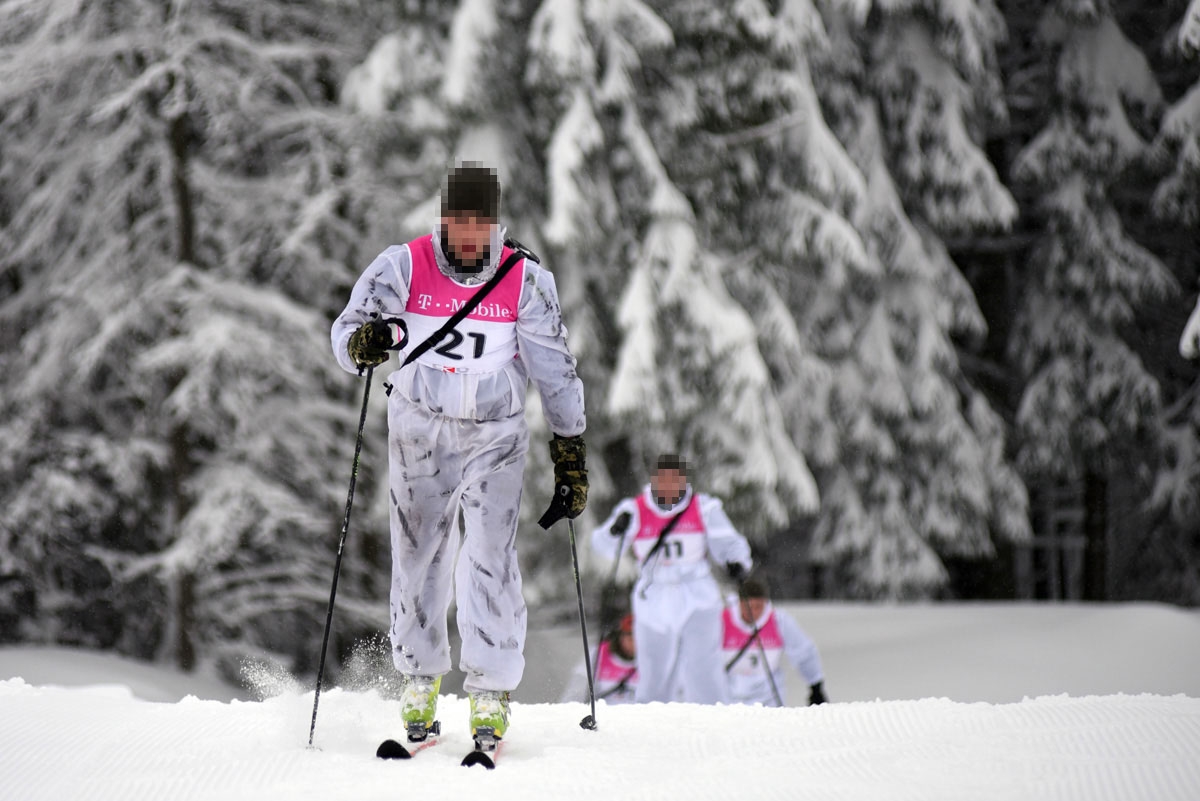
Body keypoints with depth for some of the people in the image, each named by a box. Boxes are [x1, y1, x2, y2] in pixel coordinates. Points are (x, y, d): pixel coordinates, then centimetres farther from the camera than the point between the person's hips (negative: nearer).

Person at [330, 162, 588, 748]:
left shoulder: (525, 281, -9)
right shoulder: (404, 266, -9)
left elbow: (555, 371, -5)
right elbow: (345, 332, -10)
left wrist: (571, 457, -6)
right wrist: (364, 343, -35)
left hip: (496, 437, -1)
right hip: (419, 432, 1)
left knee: (491, 557, -12)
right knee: (418, 556, 6)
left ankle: (492, 694, -4)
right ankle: (419, 678, 25)